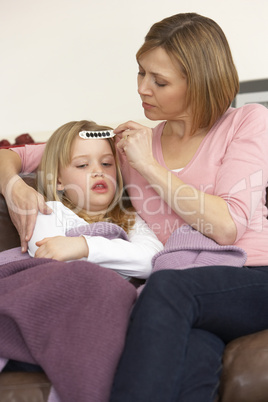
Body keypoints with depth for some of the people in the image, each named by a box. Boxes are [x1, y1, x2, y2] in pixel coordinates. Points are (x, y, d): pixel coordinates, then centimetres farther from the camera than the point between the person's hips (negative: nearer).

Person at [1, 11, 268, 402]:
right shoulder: (132, 143, 14)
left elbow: (227, 226, -9)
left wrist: (150, 167, -6)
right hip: (186, 309, 1)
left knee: (166, 286, -34)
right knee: (192, 355, -36)